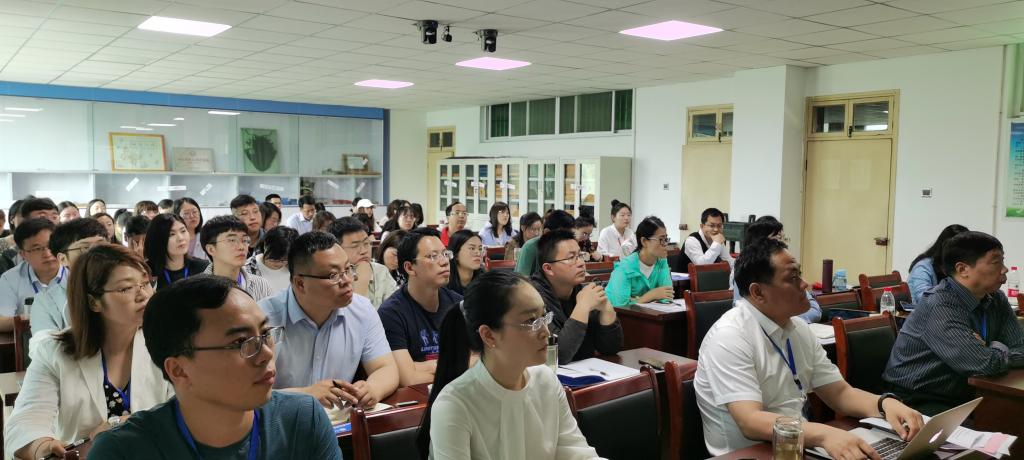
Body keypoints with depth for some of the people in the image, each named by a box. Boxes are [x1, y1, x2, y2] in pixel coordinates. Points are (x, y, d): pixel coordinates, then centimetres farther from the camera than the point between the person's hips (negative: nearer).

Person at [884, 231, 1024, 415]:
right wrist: (1000, 350, -4)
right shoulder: (940, 306, -22)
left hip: (962, 398, 8)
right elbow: (986, 364, -25)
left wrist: (992, 352, -14)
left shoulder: (997, 300, 4)